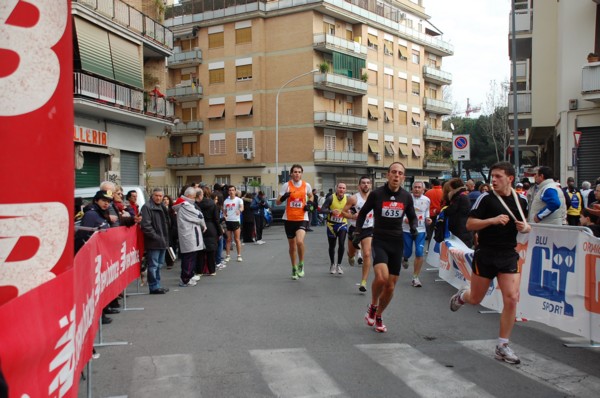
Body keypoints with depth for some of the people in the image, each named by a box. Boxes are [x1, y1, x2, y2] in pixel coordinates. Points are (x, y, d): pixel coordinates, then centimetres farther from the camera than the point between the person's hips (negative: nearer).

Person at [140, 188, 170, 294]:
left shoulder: (162, 207, 18)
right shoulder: (147, 207, -10)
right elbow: (146, 225, -18)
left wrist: (166, 239, 15)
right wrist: (156, 237, -18)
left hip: (162, 242, 9)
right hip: (153, 242, -9)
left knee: (159, 265, 15)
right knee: (153, 265, -5)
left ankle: (157, 285, 23)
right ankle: (154, 287, 1)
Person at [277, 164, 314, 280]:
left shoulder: (306, 185, 0)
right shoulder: (286, 185, -5)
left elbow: (311, 196, 21)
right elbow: (278, 202, -4)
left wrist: (310, 204, 0)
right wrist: (283, 197, -25)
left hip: (302, 218, -1)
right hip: (289, 219, 1)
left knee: (300, 241, -23)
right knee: (292, 245, 11)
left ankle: (301, 264, 1)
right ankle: (294, 268, 30)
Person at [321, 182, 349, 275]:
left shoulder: (347, 199, -6)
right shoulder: (331, 198, -13)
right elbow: (322, 210, -16)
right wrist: (331, 211, -32)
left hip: (342, 224, 0)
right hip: (331, 225, 0)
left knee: (341, 244, -15)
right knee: (332, 246, 11)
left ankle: (339, 265, 2)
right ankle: (332, 264, 32)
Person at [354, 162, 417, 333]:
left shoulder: (406, 197, 1)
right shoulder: (377, 194, -7)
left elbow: (412, 216, 16)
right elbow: (363, 213, 7)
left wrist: (414, 227, -5)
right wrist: (357, 232, 1)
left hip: (397, 243, 4)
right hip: (379, 241, -3)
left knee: (390, 286, 7)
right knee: (381, 277, -27)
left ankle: (378, 316, 32)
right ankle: (372, 307, 3)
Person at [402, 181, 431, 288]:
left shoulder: (426, 200, 3)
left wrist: (427, 219, -1)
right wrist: (405, 219, -23)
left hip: (420, 230, 2)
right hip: (407, 230, -2)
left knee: (419, 253, -9)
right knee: (407, 252, 6)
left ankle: (415, 277, 4)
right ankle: (405, 259, 47)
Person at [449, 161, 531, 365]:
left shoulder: (522, 201, 4)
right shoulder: (486, 199, -8)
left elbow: (525, 225, 19)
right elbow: (470, 224, -9)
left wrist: (525, 228, -5)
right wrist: (492, 220, -23)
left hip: (509, 256, 3)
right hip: (485, 255, -3)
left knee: (512, 299, -8)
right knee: (475, 299, 8)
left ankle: (502, 346, 7)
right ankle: (461, 295, 47)